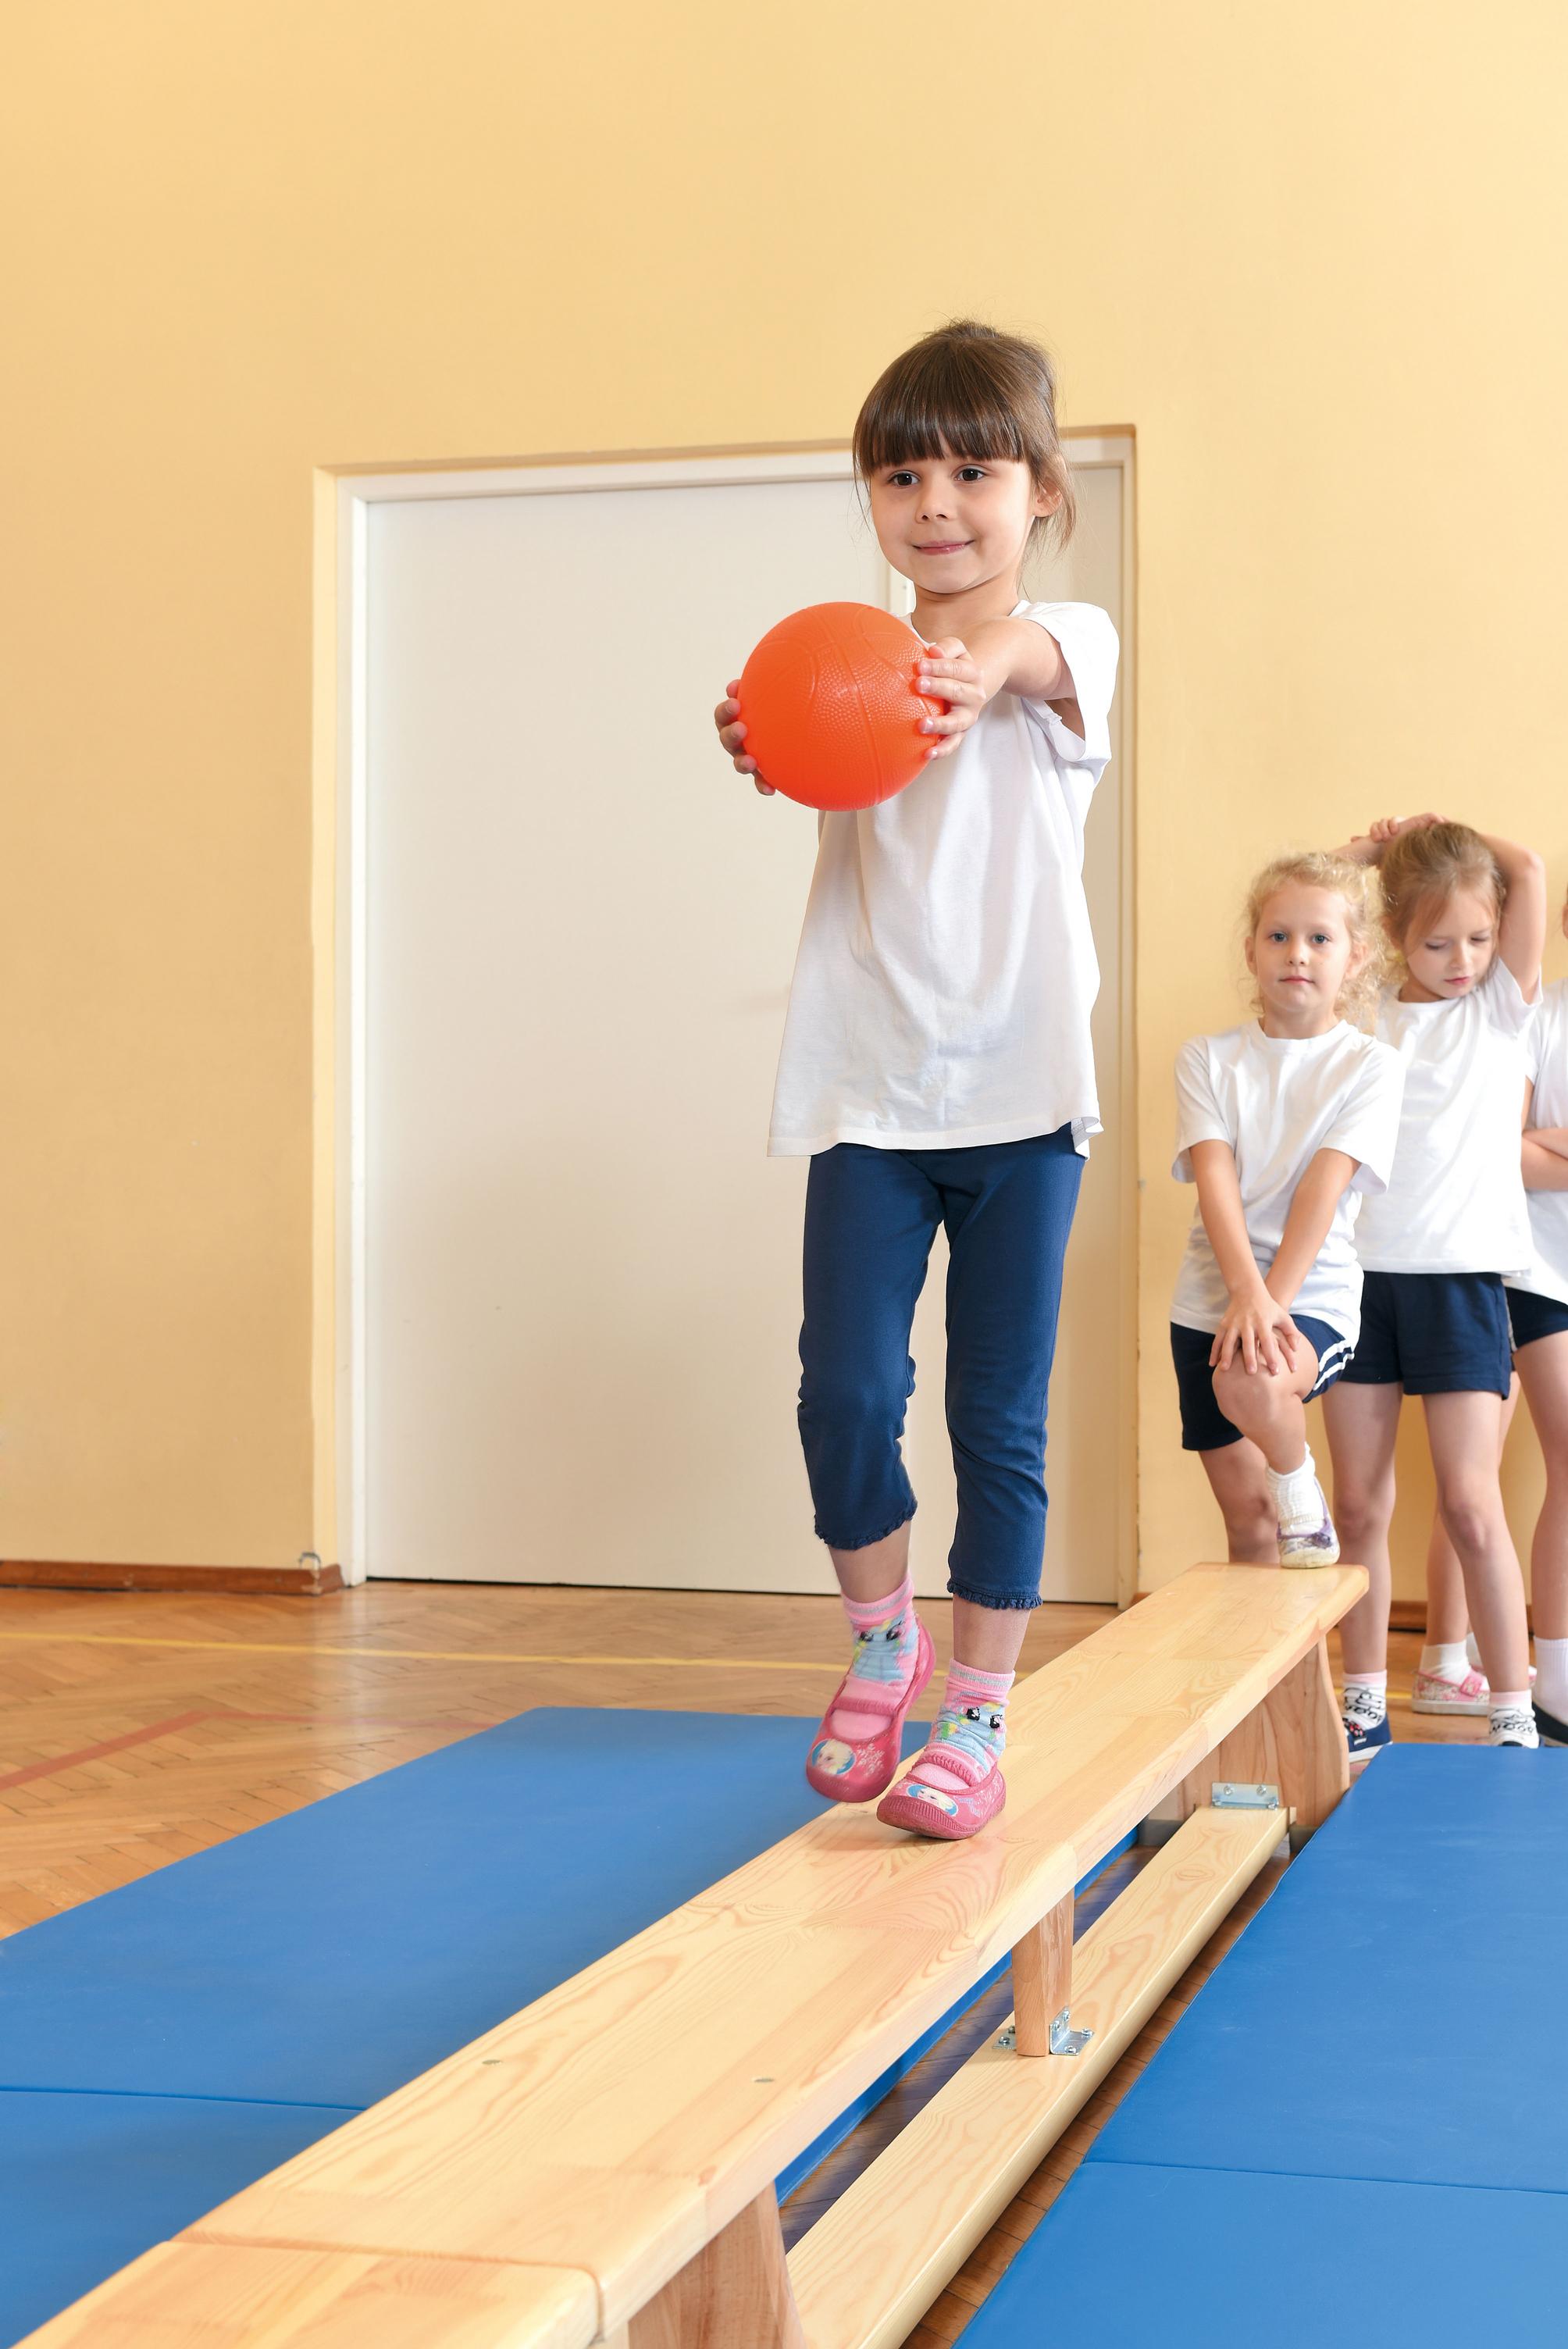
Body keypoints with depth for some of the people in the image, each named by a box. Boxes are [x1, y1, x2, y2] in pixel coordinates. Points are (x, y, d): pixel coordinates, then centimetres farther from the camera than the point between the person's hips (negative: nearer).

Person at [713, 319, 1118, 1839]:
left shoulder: (1068, 645, 1)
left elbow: (1024, 659, -25)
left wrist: (975, 671, -50)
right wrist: (762, 744, -44)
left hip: (1020, 1092, -1)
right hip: (869, 1088, 1)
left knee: (999, 1422, 2)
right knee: (844, 1390, -7)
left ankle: (977, 1721, 14)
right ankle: (881, 1648, 20)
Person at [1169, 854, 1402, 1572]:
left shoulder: (1371, 1065, -1)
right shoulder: (1208, 1059, 5)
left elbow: (1323, 1190, -11)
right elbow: (1215, 1181, -8)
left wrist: (1272, 1299, -22)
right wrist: (1246, 1292, -23)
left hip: (1313, 1296, -3)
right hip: (1211, 1299, 3)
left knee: (1250, 1381, -34)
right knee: (1248, 1521, 4)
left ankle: (1306, 1503, -6)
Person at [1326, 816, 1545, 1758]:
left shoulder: (1502, 1004, 4)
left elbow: (1529, 870, -6)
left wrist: (1445, 833, 6)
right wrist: (1364, 856, 2)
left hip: (1460, 1273, -2)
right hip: (1360, 1268, 2)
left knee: (1471, 1502, -5)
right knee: (1360, 1503, 5)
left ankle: (1513, 1714, 4)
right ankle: (1366, 1705, 16)